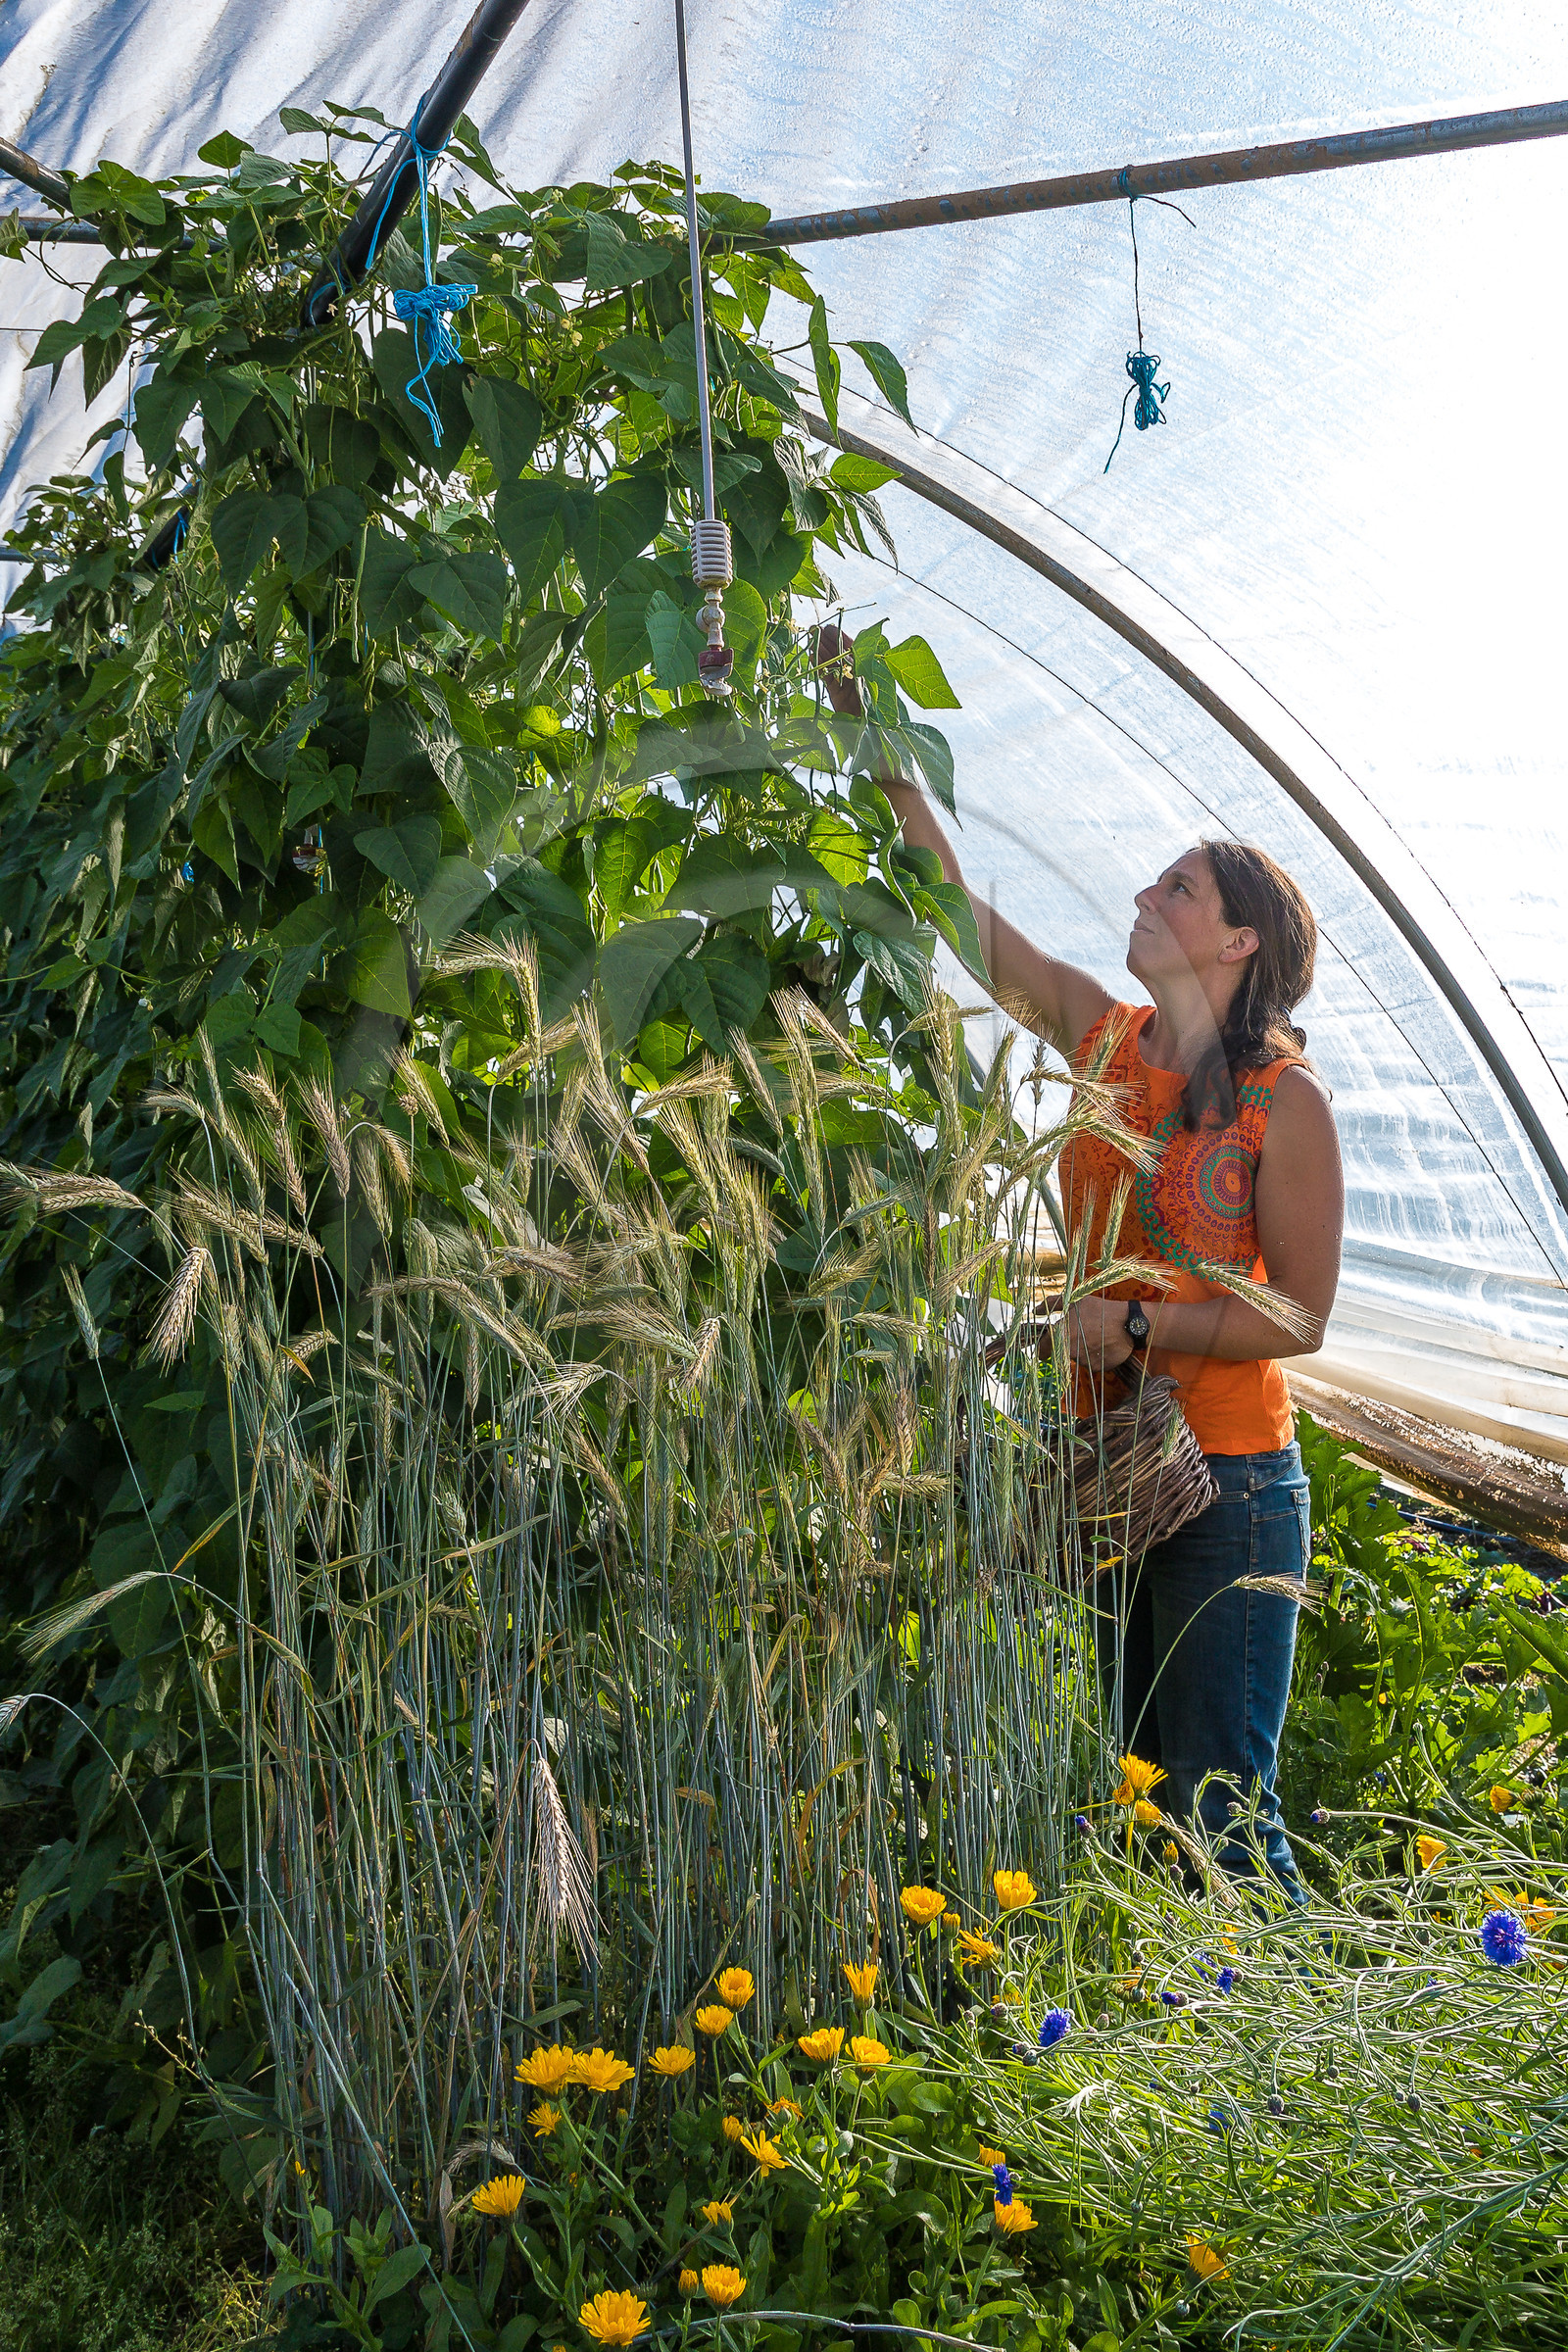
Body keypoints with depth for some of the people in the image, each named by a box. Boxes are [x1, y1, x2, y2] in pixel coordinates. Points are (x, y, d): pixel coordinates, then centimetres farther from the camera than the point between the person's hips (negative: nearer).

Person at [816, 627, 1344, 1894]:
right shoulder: (1104, 1039, 5)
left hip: (1229, 1489, -6)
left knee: (1217, 1810, -2)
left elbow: (1300, 1317, -11)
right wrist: (879, 747, 6)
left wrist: (1136, 1324, -17)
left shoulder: (1285, 1099, -10)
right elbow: (962, 907, 8)